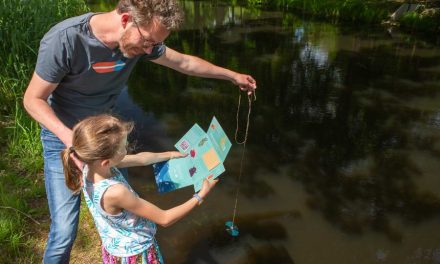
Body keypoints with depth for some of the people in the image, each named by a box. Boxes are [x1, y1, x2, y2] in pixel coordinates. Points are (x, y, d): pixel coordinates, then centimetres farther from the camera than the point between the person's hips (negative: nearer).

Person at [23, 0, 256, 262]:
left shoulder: (140, 38, -13)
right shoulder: (64, 40, -29)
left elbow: (185, 62, 1)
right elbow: (33, 99, -17)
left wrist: (233, 75, 9)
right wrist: (69, 136, -34)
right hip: (64, 137, -4)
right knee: (64, 232, -7)